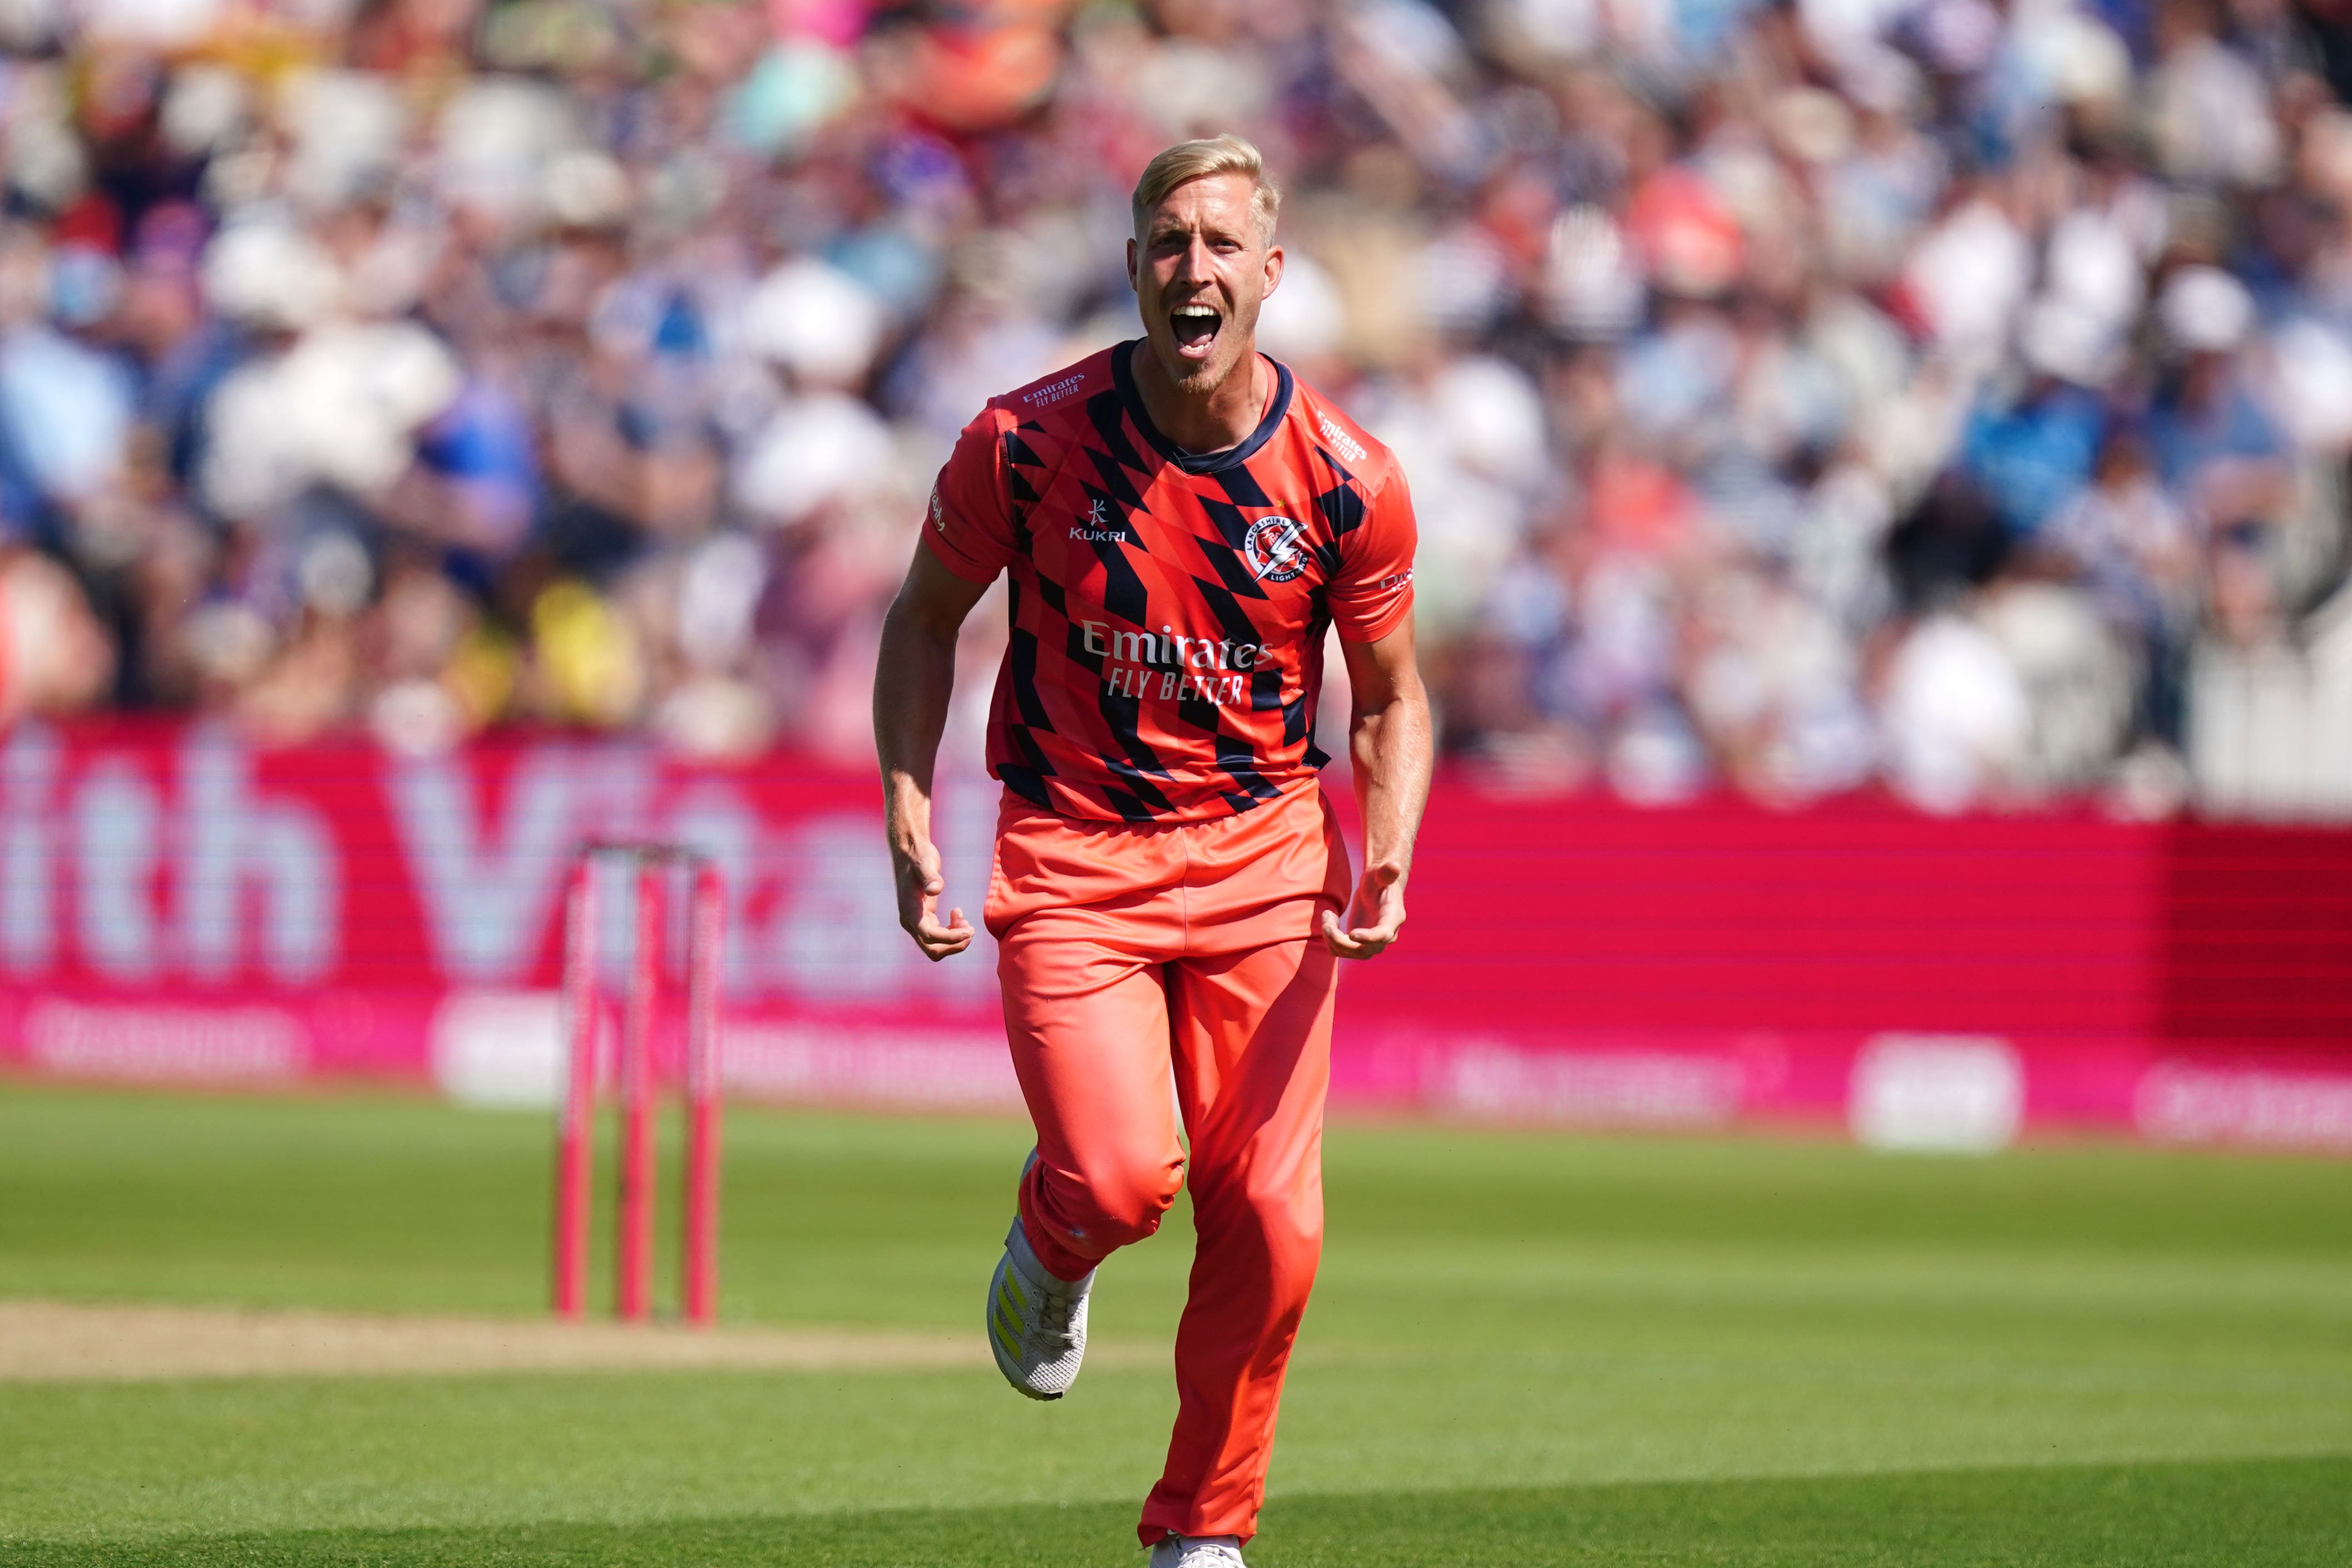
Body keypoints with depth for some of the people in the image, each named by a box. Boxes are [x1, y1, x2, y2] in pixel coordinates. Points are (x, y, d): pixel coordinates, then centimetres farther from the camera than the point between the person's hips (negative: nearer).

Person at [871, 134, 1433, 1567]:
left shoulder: (1348, 480, -8)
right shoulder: (1026, 441, -10)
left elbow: (1391, 697, 6)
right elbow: (928, 614, 6)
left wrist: (1385, 864, -12)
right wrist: (908, 826, -4)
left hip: (1263, 854, 1)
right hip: (1069, 853, -1)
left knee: (1269, 1220, -4)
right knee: (1121, 1179, -18)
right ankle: (1052, 1252, 21)